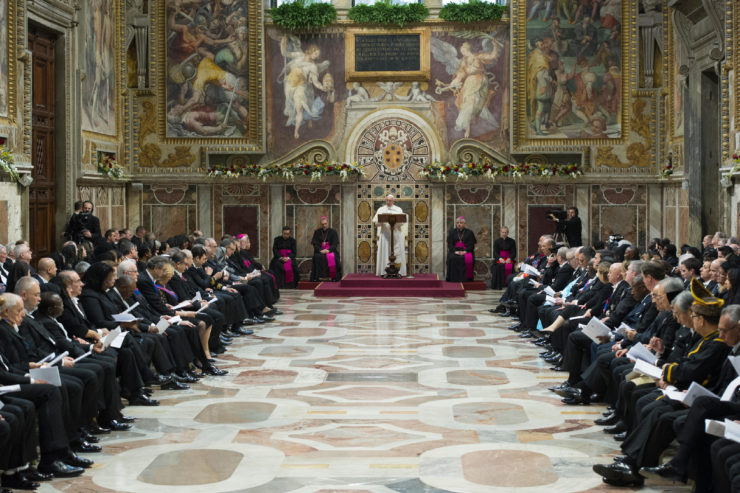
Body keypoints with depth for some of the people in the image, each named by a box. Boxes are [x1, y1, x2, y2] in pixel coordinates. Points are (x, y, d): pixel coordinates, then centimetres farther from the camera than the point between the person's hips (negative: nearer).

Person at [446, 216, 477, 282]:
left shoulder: (469, 233, 9)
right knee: (452, 258, -31)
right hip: (454, 251, 1)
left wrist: (465, 251, -15)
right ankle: (454, 279, -27)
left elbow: (471, 245, 2)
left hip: (466, 251, -1)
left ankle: (467, 278, -26)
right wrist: (455, 251, -13)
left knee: (468, 258, -33)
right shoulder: (452, 232, 14)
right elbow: (449, 244, 5)